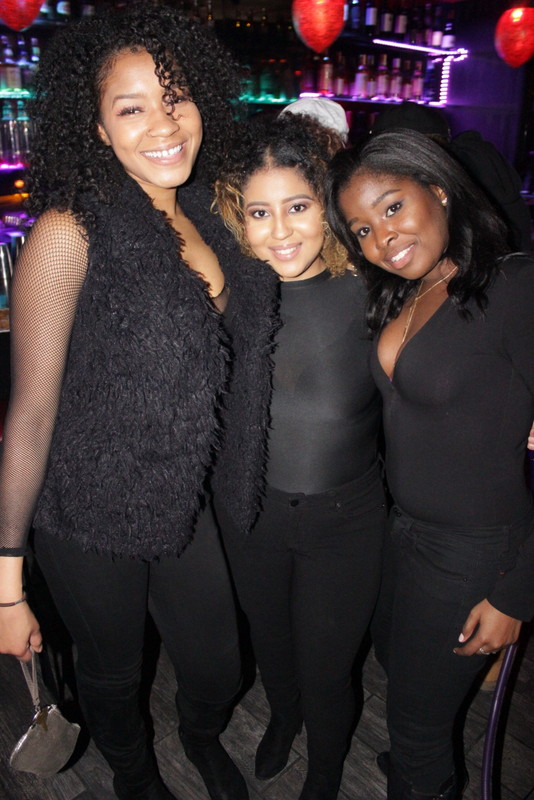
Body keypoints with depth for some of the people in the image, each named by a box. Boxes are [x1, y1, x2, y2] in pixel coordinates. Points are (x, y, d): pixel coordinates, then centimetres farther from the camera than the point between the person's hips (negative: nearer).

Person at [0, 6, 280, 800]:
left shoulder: (204, 219, 0)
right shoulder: (71, 232, -19)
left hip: (186, 501, 5)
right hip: (89, 517, -5)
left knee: (219, 669, 20)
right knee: (112, 674, 21)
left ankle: (202, 736, 59)